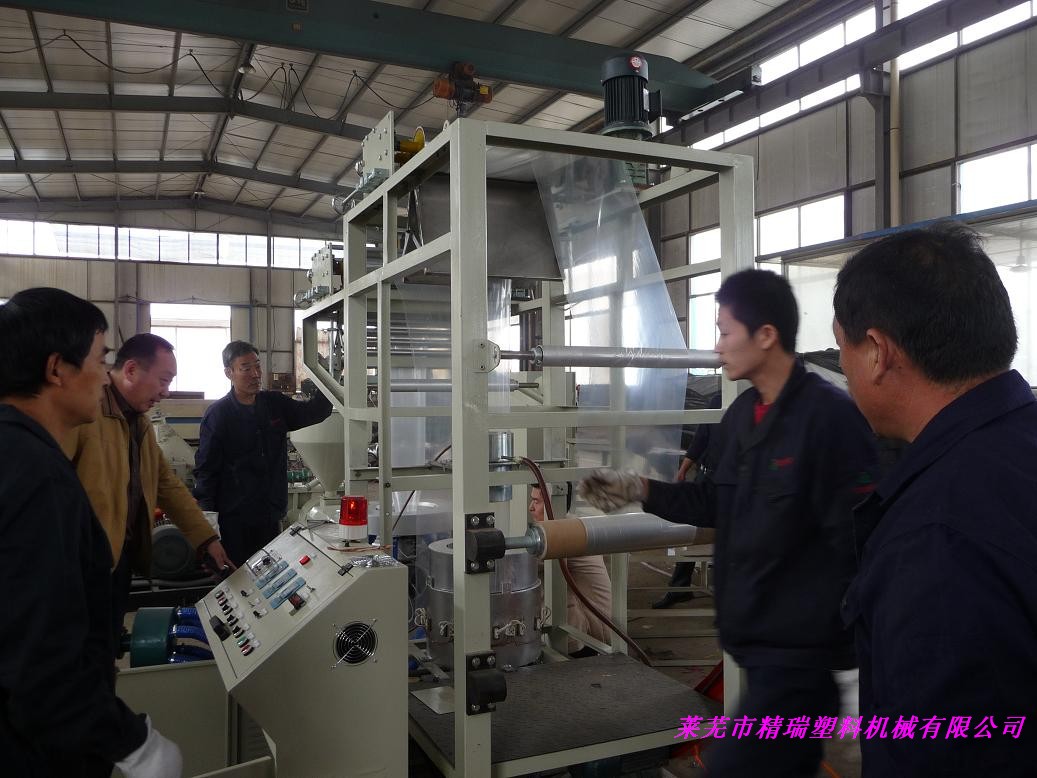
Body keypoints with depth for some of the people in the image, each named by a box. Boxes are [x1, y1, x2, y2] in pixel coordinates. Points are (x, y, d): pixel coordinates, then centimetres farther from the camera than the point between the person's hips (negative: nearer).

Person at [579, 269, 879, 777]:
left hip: (801, 649, -8)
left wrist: (853, 661, -19)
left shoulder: (830, 416, -19)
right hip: (757, 639, 8)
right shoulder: (741, 414, 7)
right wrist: (640, 489, 10)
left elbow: (859, 540, -21)